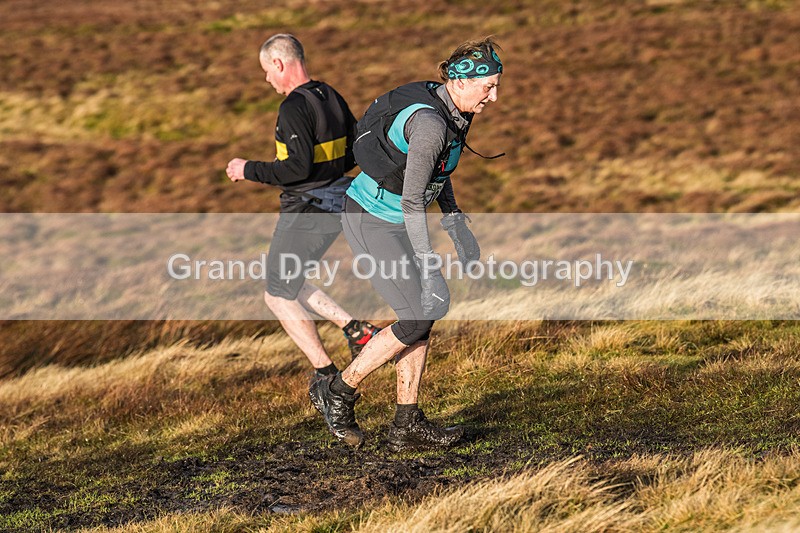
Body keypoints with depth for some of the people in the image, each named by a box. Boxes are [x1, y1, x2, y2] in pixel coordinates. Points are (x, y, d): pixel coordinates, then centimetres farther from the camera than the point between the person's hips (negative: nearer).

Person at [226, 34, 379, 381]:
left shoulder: (294, 107, -19)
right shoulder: (331, 97, 8)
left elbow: (298, 167, -25)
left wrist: (249, 170, -13)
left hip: (305, 212, -9)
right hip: (335, 205, 9)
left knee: (278, 296, 6)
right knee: (289, 284, 23)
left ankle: (326, 374, 5)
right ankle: (355, 329, 11)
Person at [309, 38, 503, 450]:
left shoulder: (451, 109, 3)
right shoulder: (428, 123, -27)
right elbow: (412, 202, -27)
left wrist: (455, 223, 17)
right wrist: (429, 268, -27)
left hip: (392, 222, 9)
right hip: (371, 223, -9)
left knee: (426, 313, 5)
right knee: (417, 320, -9)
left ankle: (408, 425, 11)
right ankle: (337, 392, 7)